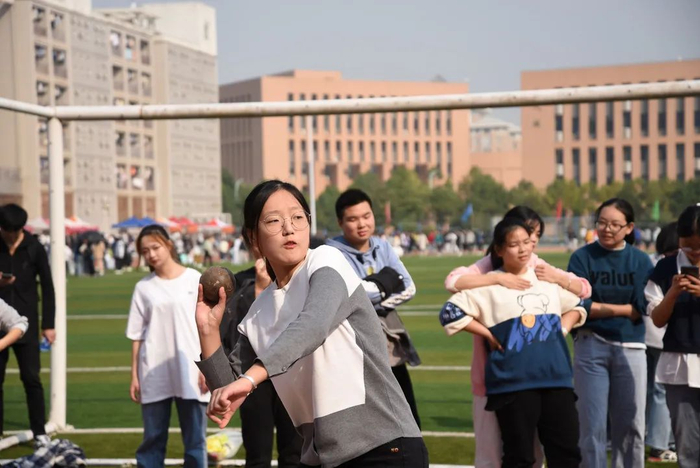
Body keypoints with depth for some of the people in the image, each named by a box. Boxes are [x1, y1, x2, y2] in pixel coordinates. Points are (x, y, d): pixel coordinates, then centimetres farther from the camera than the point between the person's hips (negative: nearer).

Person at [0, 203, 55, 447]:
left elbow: (47, 287, 2)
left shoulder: (34, 248, -1)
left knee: (31, 378, -2)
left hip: (26, 324, -1)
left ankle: (39, 432, 5)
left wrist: (48, 324, -2)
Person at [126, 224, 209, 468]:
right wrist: (134, 375, 4)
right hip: (154, 375, 1)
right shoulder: (143, 287, 5)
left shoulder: (194, 279, 1)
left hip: (190, 372, -1)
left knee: (195, 439, 3)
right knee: (153, 439, 6)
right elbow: (137, 336, 7)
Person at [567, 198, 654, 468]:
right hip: (591, 346, -1)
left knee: (630, 426, 6)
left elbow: (641, 309, -4)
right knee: (593, 425, 1)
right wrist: (622, 308, -6)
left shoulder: (640, 261, 4)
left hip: (630, 348, 2)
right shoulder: (582, 258, 0)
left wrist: (598, 307, -7)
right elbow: (579, 306, -9)